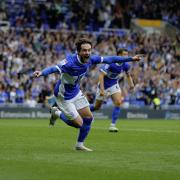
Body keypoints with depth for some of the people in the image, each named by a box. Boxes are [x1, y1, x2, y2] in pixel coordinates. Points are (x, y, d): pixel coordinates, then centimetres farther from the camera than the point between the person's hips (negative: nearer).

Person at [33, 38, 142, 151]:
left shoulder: (90, 59, -13)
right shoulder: (70, 62, -34)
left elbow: (109, 59, -3)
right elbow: (55, 68, -48)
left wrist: (130, 59, 0)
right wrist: (41, 73, -68)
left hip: (76, 92, 7)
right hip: (64, 96, -7)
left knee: (88, 118, 9)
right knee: (79, 123, -4)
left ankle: (80, 145, 30)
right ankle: (57, 113, 22)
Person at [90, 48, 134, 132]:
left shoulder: (125, 65, -10)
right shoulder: (110, 63, -28)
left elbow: (128, 73, 12)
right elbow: (101, 75, -29)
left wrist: (131, 83, -6)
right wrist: (102, 89, -34)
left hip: (114, 85, 4)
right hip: (104, 86, -4)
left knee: (118, 102, -18)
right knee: (97, 107, 7)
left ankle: (112, 125, -12)